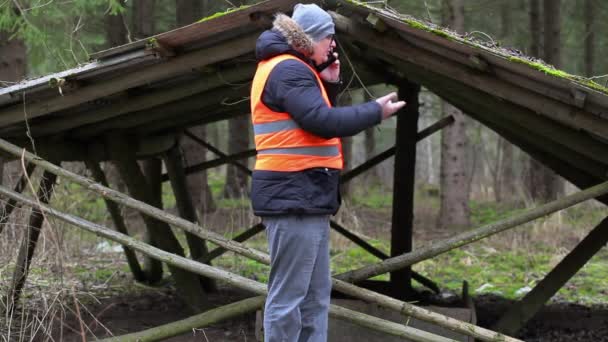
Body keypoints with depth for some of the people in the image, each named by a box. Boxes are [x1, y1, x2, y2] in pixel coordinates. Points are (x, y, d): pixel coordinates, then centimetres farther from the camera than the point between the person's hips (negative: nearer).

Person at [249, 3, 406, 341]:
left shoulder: (291, 70, 21)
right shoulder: (288, 70, -14)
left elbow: (313, 118, 21)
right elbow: (322, 122, -23)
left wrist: (330, 85, 8)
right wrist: (376, 111, -12)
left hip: (306, 198, 11)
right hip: (294, 197, -11)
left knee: (316, 294, 13)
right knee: (288, 296, -9)